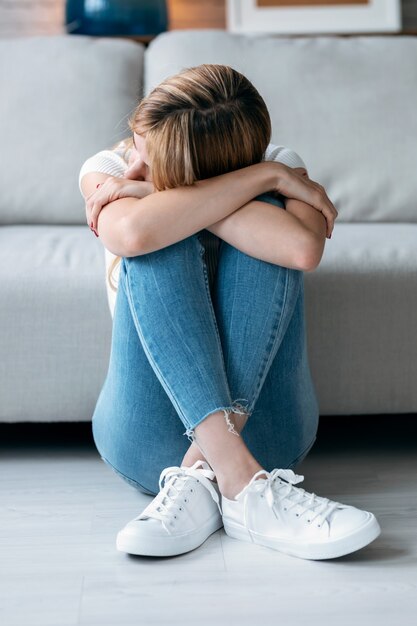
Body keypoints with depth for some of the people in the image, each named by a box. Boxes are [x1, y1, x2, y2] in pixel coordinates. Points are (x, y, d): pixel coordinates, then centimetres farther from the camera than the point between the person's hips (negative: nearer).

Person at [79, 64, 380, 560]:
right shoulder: (108, 171, -2)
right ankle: (241, 484, -37)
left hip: (259, 424, 0)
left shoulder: (281, 168, -2)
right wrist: (262, 177, -21)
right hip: (148, 438, 0)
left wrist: (166, 196, -19)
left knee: (266, 212, -20)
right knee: (159, 239, -23)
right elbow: (130, 233, -28)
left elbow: (303, 249, -28)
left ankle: (201, 477, -31)